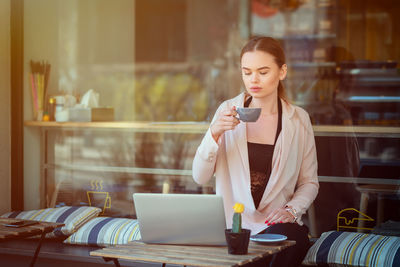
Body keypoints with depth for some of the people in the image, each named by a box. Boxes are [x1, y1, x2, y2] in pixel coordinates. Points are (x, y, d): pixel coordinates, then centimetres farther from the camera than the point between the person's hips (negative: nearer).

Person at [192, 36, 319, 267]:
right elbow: (200, 177, -2)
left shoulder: (298, 119, 5)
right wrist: (214, 133, -17)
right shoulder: (228, 112, 4)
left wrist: (292, 210, -8)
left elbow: (309, 182, 11)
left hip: (277, 224, 1)